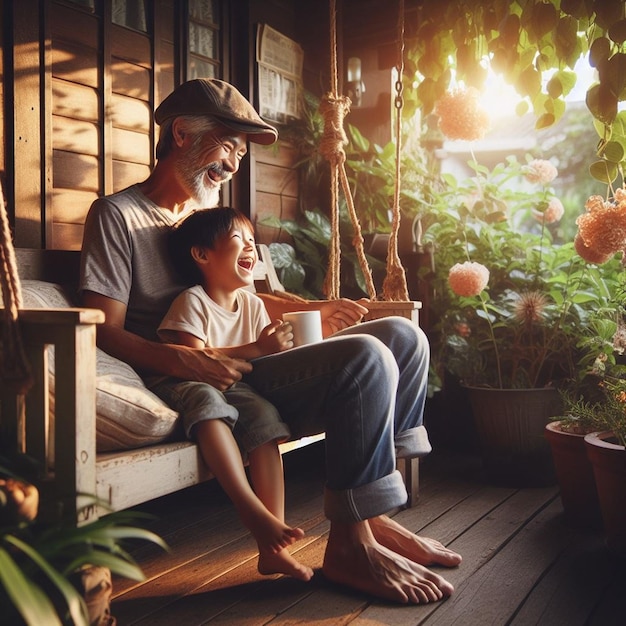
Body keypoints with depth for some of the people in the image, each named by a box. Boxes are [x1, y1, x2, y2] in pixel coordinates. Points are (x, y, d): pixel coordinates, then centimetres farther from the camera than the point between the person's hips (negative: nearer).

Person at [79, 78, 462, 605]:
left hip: (249, 363, 9)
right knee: (366, 360, -27)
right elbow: (104, 331, -12)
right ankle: (349, 546, -16)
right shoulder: (118, 214, -4)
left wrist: (314, 310, 15)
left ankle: (375, 518, -1)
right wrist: (182, 359, -29)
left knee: (403, 336, 3)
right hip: (208, 385, -9)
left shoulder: (210, 210, 22)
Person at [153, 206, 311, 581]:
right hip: (180, 385, -5)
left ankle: (273, 547, -28)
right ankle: (252, 509, -41)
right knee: (208, 399, -39)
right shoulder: (192, 301, -12)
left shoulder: (252, 304, 9)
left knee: (263, 412, -25)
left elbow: (266, 358, 8)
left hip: (233, 386, 6)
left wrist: (280, 345, -15)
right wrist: (256, 349, -30)